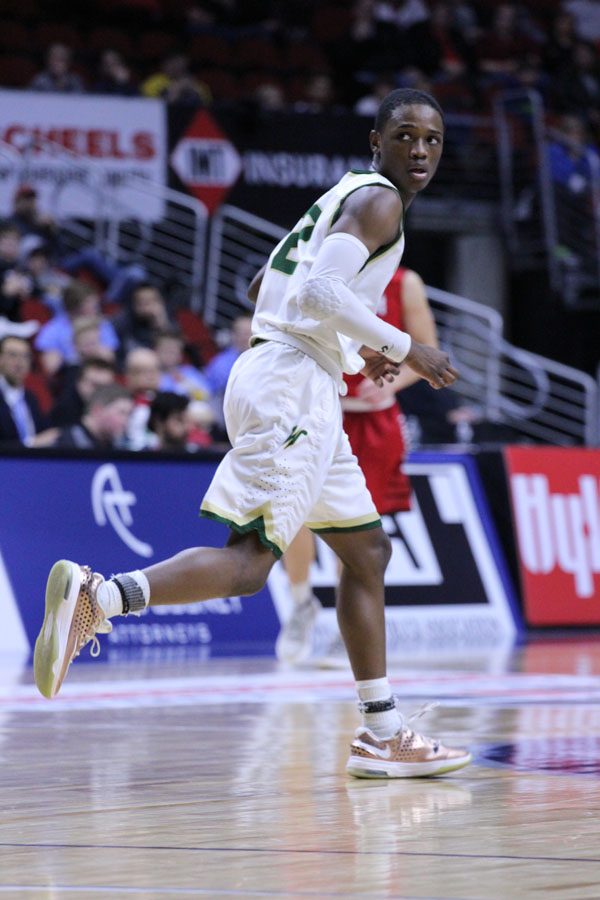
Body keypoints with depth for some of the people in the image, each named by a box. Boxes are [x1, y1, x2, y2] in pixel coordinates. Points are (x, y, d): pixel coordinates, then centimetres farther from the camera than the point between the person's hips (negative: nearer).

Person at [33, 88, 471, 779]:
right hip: (292, 389, -11)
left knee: (367, 552, 15)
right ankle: (97, 596, -28)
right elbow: (320, 293, -21)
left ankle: (381, 735, 17)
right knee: (248, 561, -19)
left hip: (303, 395, 11)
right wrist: (404, 348, -12)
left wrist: (358, 347, 25)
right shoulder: (378, 200, -7)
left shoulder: (345, 197, 23)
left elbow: (286, 291, 27)